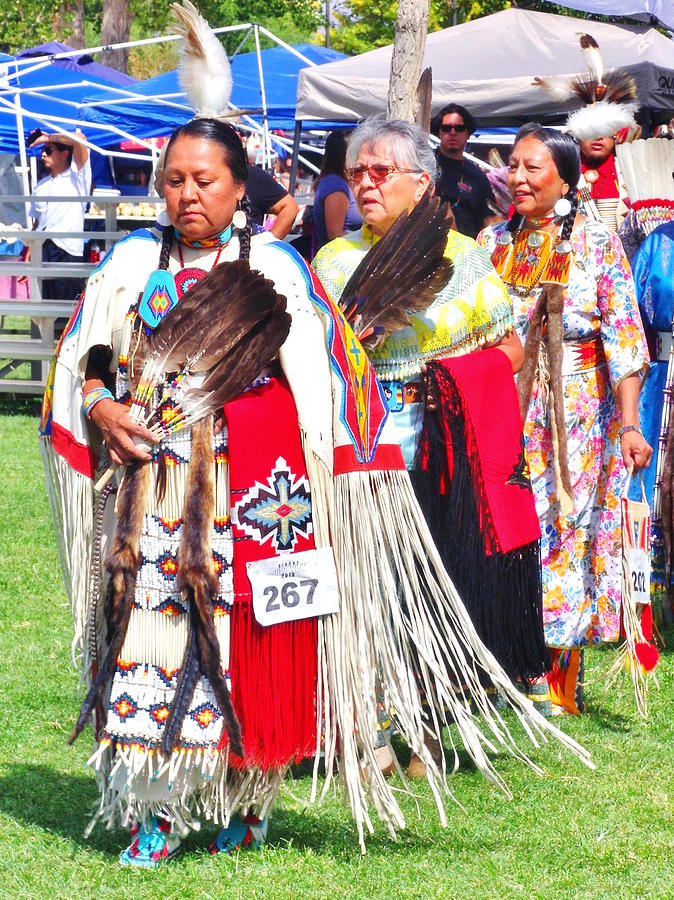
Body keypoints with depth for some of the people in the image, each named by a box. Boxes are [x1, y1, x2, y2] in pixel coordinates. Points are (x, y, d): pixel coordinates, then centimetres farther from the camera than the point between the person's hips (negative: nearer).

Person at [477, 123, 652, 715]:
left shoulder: (597, 243, -1)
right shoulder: (493, 241, 9)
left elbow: (624, 338, -5)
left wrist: (629, 424, -12)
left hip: (575, 412, -3)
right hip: (502, 414, 3)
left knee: (566, 531, -2)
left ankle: (561, 685, 5)